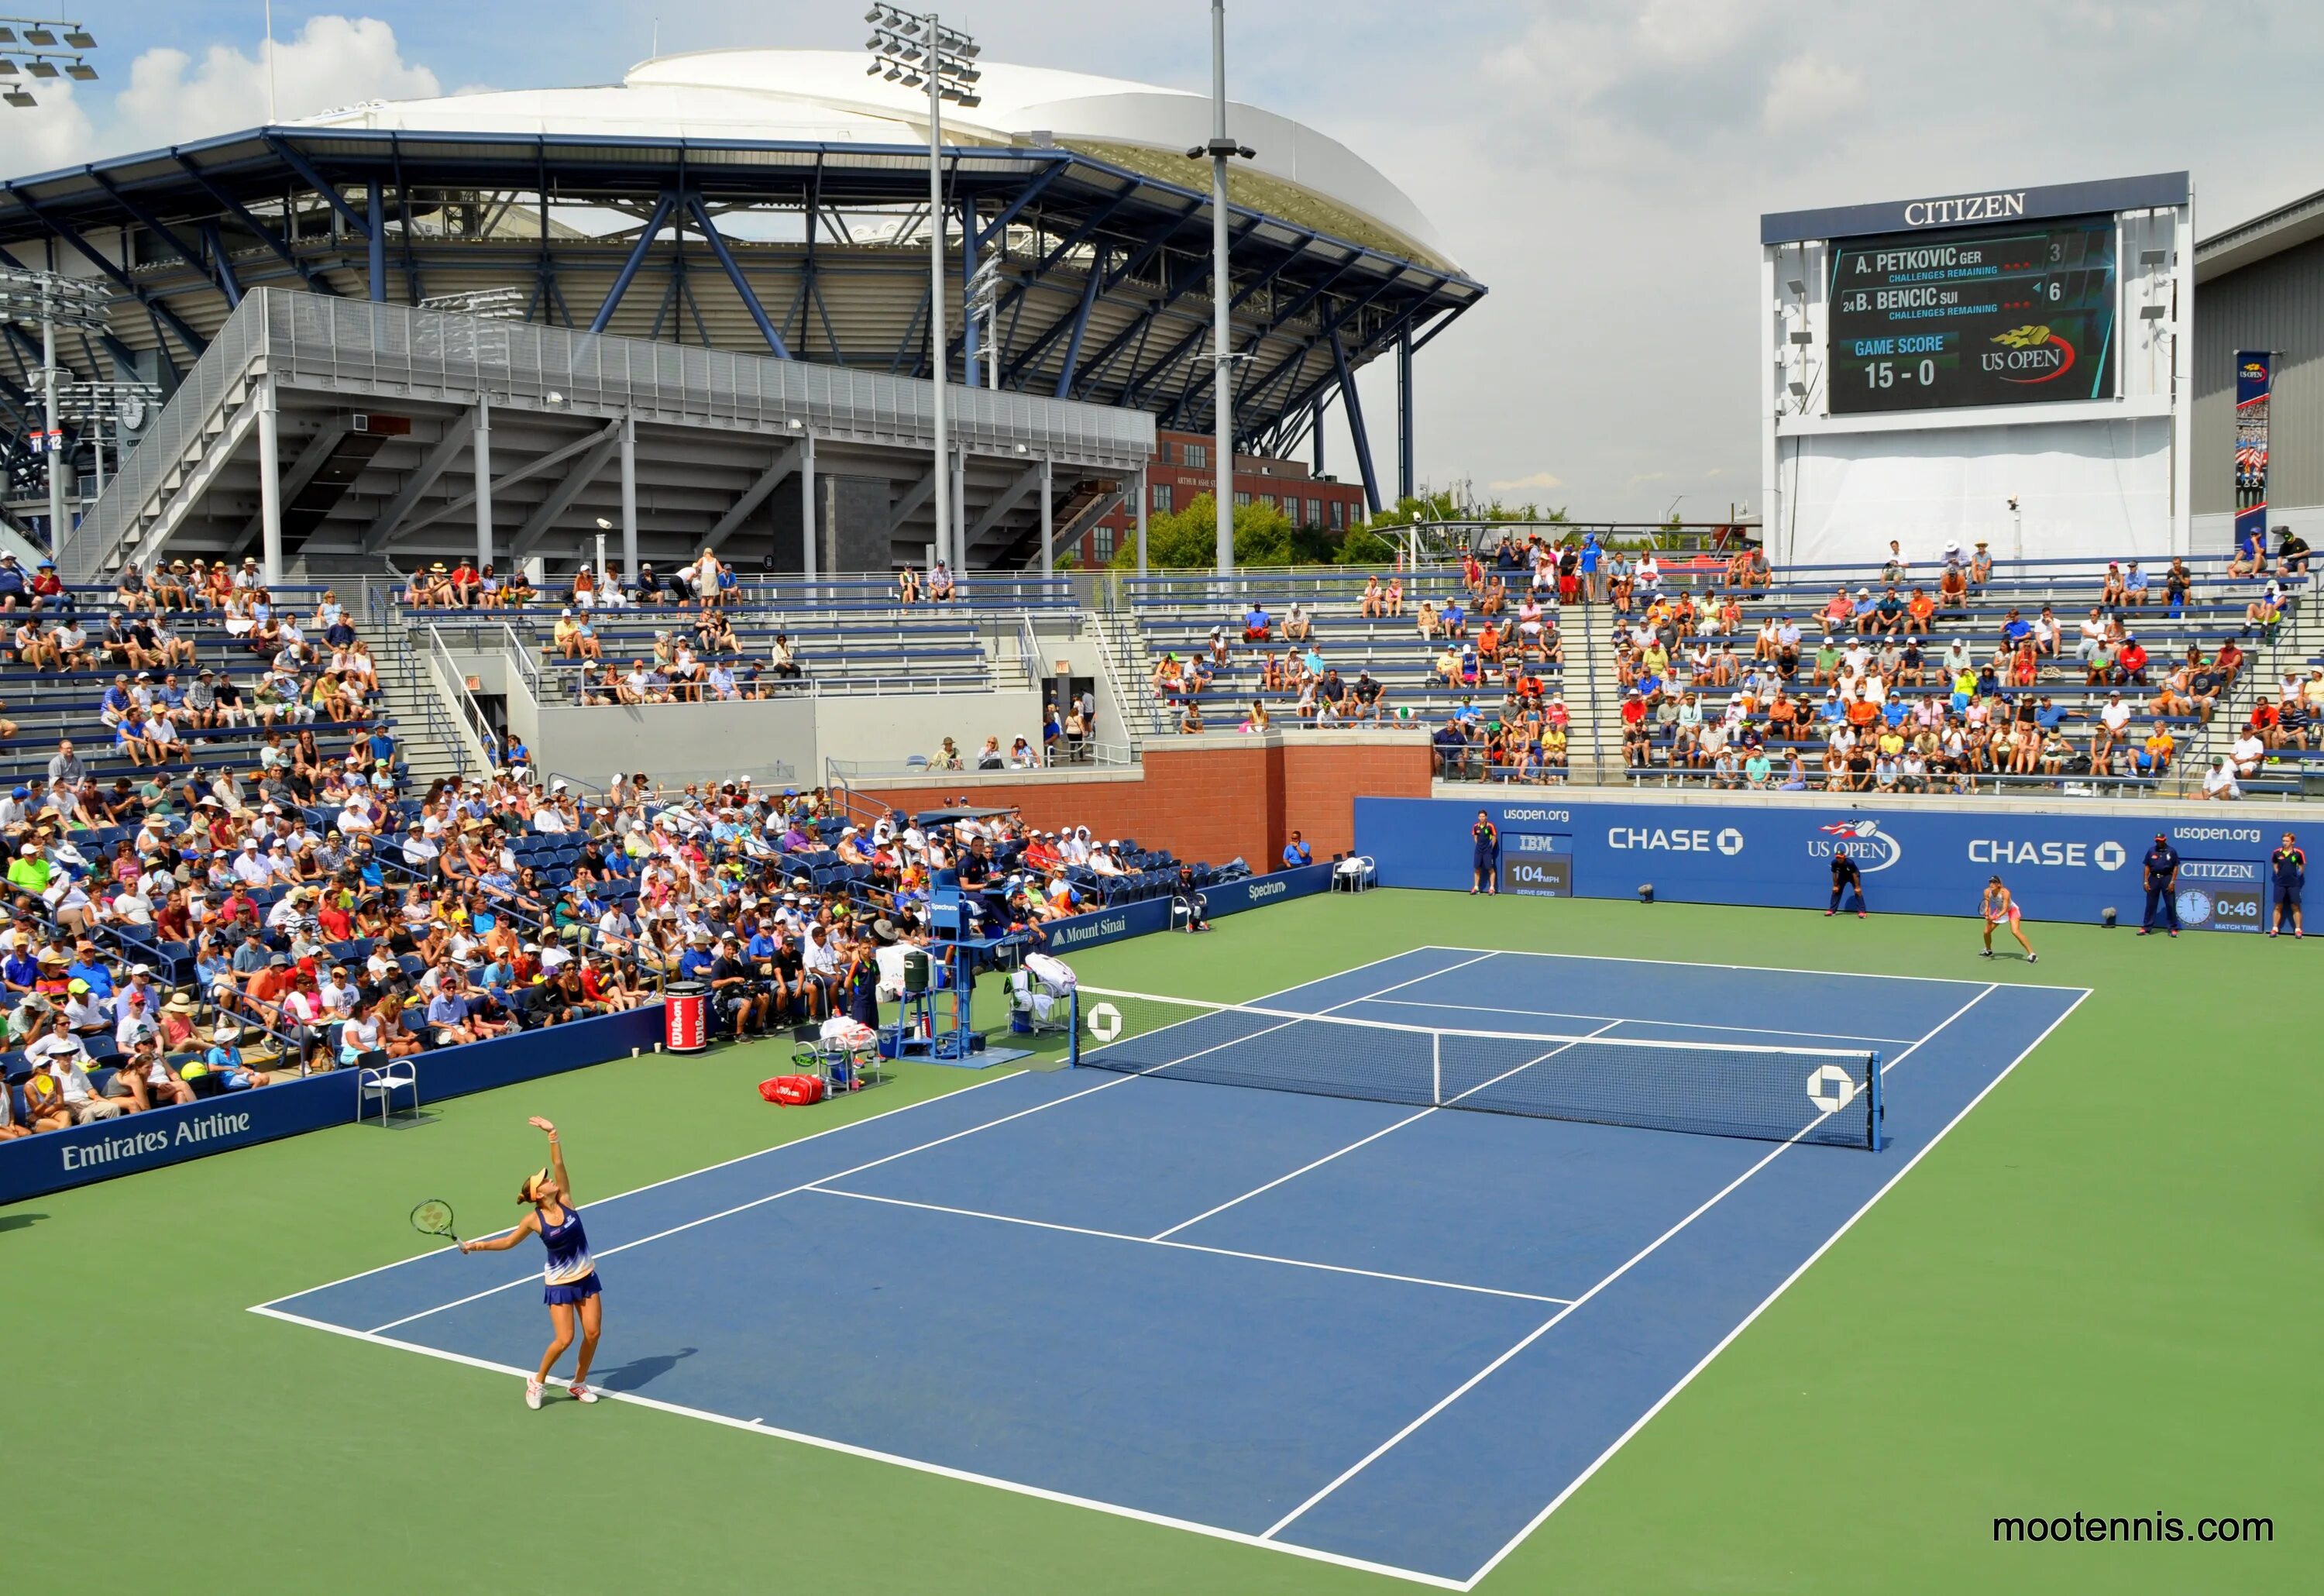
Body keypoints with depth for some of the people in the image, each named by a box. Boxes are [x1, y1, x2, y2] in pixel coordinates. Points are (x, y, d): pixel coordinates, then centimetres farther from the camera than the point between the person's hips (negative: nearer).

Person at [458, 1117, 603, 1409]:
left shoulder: (564, 1199, -6)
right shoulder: (534, 1220, -12)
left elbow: (558, 1163, -13)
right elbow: (508, 1242, 4)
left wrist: (552, 1133, -19)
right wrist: (477, 1245, -1)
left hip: (586, 1277, 4)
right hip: (559, 1284, -4)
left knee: (592, 1333, 2)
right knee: (564, 1339, -9)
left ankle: (579, 1383, 22)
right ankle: (538, 1382, 16)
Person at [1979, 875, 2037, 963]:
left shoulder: (2005, 892, -36)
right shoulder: (1987, 892, -21)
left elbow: (2005, 909, -36)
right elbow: (1987, 906, -12)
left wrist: (1995, 917, -51)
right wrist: (1988, 915, -33)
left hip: (2012, 910, -6)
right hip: (1999, 910, 6)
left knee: (2015, 932, -26)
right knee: (1986, 931, 4)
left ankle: (2032, 954, -20)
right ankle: (1988, 951, 34)